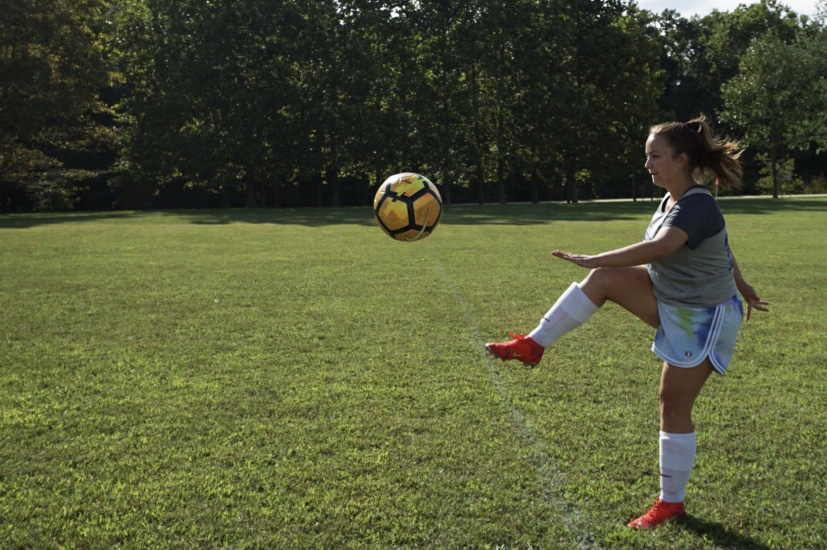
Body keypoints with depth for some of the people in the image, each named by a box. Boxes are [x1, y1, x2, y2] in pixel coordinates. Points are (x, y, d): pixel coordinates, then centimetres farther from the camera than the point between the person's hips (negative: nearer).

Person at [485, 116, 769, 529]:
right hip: (670, 303, 8)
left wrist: (594, 259, -43)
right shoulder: (673, 200, 3)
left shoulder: (696, 205, -26)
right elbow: (721, 249, 17)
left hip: (704, 319, -8)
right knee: (604, 279, -11)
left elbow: (660, 247, -45)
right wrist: (743, 289, 29)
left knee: (674, 407, -1)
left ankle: (671, 503, 14)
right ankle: (533, 346, -6)